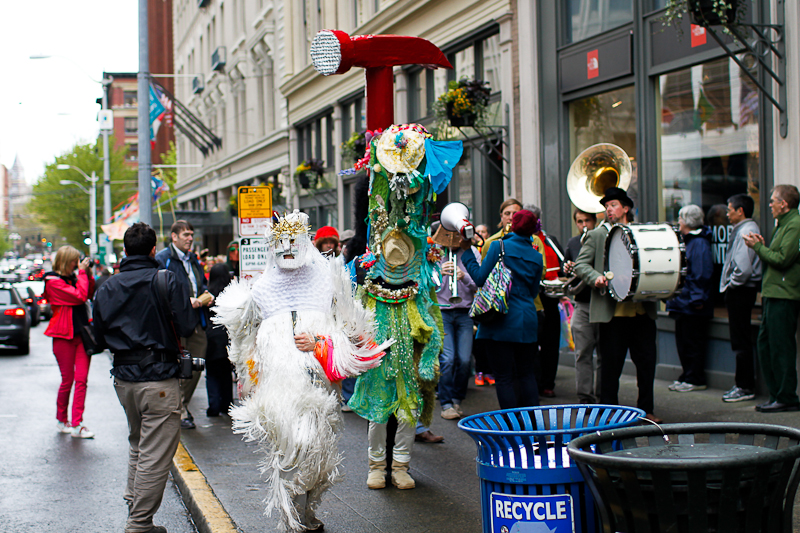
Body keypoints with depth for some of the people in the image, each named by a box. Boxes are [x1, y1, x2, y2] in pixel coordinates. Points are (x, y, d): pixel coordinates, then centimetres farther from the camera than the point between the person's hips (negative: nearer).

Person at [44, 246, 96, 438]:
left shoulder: (73, 277, 9)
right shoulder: (53, 282, -12)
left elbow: (89, 293, 20)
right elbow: (80, 296, -21)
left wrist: (88, 273, 7)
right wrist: (82, 273, -12)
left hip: (81, 334, 6)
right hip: (64, 337, -6)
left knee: (81, 380, -2)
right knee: (67, 380, 4)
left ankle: (76, 425, -2)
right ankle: (62, 420, 24)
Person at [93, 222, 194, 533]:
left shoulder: (106, 288, 7)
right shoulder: (167, 280, -10)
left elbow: (100, 338, 10)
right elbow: (186, 327, -15)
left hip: (123, 378, 6)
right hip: (159, 378, -6)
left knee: (137, 446, 23)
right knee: (155, 455, 0)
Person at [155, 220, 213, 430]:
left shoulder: (194, 259, 20)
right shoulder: (162, 259, -5)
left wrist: (206, 297, 9)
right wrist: (186, 300, -20)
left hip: (196, 322, 7)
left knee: (196, 366, 8)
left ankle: (183, 405, 24)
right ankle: (180, 411, 5)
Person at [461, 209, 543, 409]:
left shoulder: (499, 246, -6)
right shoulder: (536, 256, 9)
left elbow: (480, 278, -6)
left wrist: (466, 252, 4)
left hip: (504, 320, -5)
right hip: (527, 320, 5)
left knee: (503, 375, 0)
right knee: (526, 372, 15)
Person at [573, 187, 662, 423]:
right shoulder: (596, 235, 5)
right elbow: (580, 264, 1)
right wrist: (596, 277, -18)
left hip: (642, 311, 3)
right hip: (613, 312, -3)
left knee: (647, 361, 6)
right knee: (612, 363, 2)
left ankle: (646, 409, 18)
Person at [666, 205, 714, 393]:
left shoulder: (699, 244, -15)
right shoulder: (688, 241, 16)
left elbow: (702, 275, -21)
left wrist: (697, 299, -24)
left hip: (693, 306, -10)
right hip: (683, 303, 10)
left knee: (693, 343, -4)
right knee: (683, 341, 13)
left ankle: (695, 379, 2)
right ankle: (686, 376, 20)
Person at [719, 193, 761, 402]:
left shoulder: (747, 230, -16)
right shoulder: (741, 229, 16)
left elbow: (744, 267, -25)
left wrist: (733, 283, -12)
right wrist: (730, 285, 12)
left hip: (741, 291, -10)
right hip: (738, 290, 10)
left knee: (741, 342, -5)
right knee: (740, 340, 14)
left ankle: (745, 387, 0)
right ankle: (743, 383, 20)